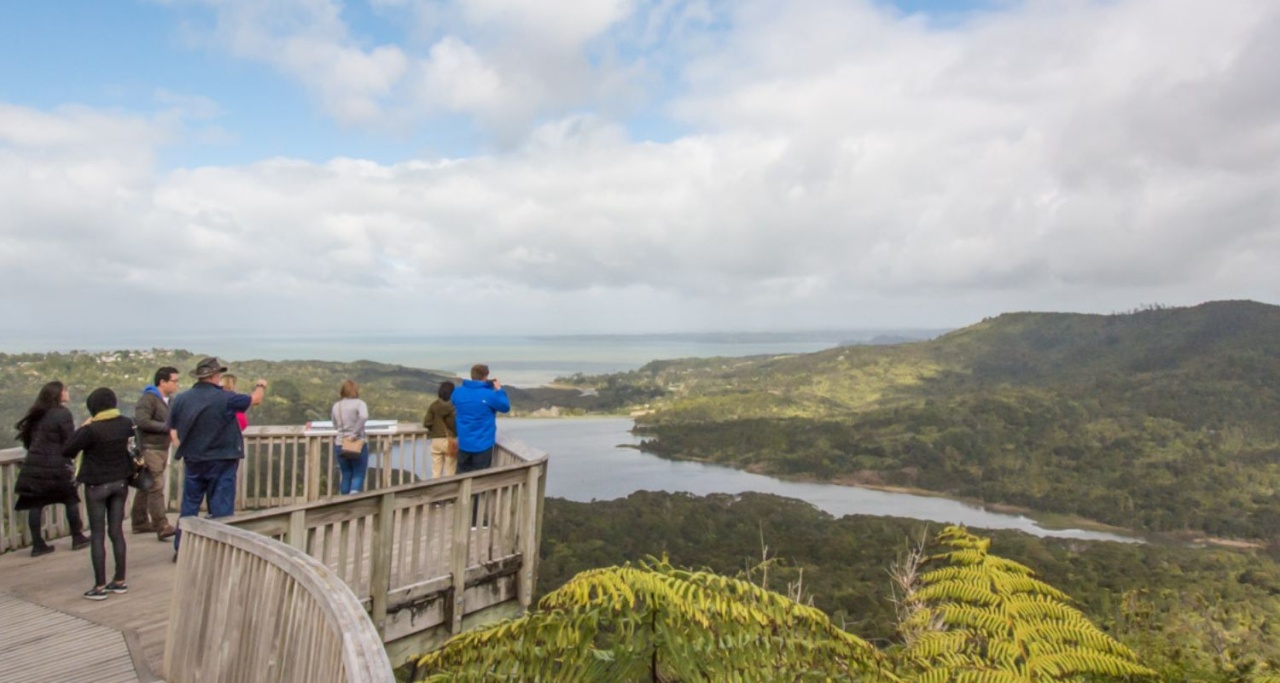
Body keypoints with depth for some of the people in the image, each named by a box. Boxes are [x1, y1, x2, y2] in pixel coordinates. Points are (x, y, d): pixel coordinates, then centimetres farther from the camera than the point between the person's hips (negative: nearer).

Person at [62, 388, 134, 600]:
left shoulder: (92, 430, -21)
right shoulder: (125, 423, -3)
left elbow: (66, 451, -13)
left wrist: (82, 428, -5)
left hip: (97, 485, -5)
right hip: (120, 483, 5)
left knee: (97, 535, 3)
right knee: (117, 531, 12)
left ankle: (100, 586, 7)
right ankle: (120, 581, 18)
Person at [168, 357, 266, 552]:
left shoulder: (179, 399, -3)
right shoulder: (224, 398, -15)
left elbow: (173, 432, 4)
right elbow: (255, 399, 1)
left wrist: (186, 451, 18)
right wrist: (261, 387, 22)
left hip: (193, 462, 4)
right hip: (221, 462, -4)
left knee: (189, 506, 15)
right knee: (221, 509, 4)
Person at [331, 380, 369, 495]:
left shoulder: (336, 406, 8)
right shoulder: (359, 403, -8)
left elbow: (335, 426, 17)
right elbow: (364, 416, -28)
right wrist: (355, 433, -23)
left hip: (340, 444, 5)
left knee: (345, 475, 15)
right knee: (358, 474, 2)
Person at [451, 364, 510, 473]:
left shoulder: (458, 392, -5)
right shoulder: (489, 395, -19)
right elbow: (505, 407, -4)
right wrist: (499, 389, 7)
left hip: (464, 443, 4)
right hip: (483, 444, -4)